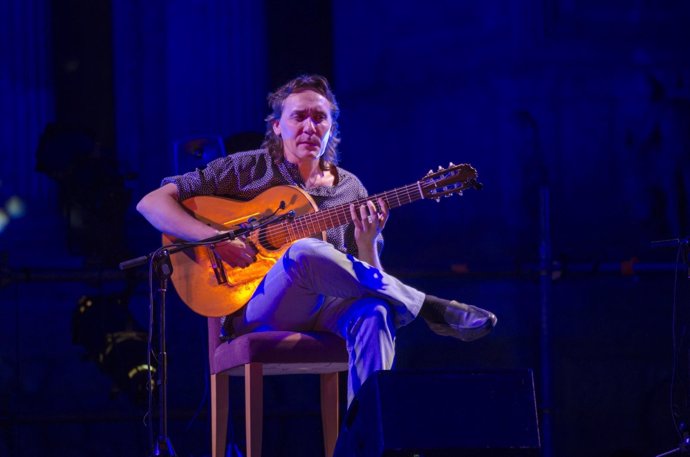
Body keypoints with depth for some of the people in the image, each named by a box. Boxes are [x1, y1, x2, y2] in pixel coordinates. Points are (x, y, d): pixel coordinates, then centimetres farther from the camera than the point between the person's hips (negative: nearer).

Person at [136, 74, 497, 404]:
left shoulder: (350, 190, 17)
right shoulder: (246, 169, 8)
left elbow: (365, 280, 14)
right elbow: (152, 203, 1)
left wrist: (366, 243, -9)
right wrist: (217, 239, -14)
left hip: (324, 314, 3)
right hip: (255, 316, -3)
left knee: (373, 312, -35)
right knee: (304, 253, -36)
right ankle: (428, 309, -22)